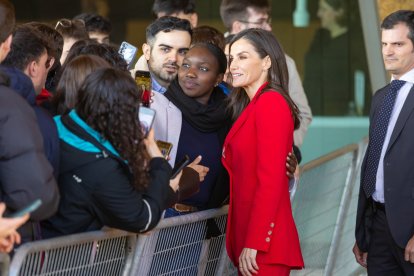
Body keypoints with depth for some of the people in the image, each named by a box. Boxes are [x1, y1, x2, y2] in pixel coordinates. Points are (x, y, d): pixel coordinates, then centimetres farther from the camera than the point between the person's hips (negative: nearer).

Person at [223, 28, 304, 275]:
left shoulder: (271, 102, -12)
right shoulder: (252, 106, 16)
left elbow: (270, 179, -18)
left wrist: (254, 243, -19)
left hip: (262, 241, -9)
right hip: (249, 235, 9)